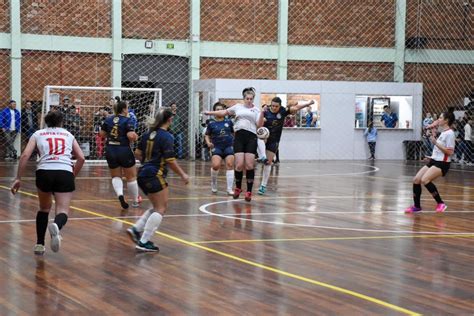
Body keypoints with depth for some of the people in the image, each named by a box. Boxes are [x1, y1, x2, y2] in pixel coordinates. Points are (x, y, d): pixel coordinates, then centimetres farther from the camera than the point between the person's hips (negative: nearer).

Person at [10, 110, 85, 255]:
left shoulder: (38, 134, 19)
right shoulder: (68, 134, 23)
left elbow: (25, 155, 5)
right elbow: (81, 158, 16)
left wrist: (18, 178, 6)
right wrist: (73, 175, 29)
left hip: (44, 172, 1)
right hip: (65, 173, -1)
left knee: (44, 208, 25)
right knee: (62, 210, -5)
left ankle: (40, 244, 21)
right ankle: (56, 226, -41)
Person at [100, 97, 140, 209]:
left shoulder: (108, 119, 4)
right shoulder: (127, 120, -11)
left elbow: (102, 134, 8)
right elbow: (131, 136, -20)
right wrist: (135, 137, 0)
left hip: (110, 151, 4)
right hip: (124, 151, -4)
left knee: (116, 176, 16)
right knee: (131, 177, 13)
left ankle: (120, 194, -13)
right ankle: (135, 201, 21)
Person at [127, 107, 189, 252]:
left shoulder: (148, 134, 10)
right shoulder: (166, 137, -12)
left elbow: (138, 153, 15)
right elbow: (170, 160, -16)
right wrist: (182, 175, -5)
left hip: (143, 175, 8)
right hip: (155, 175, -8)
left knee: (157, 207, 20)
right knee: (161, 209, -2)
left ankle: (136, 229, 9)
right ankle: (144, 242, -7)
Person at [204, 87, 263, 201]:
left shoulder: (256, 110, 8)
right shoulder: (238, 107, 15)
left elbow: (259, 125, 1)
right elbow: (224, 112, 26)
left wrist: (262, 114, -13)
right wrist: (210, 112, 28)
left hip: (251, 137, -1)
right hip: (239, 137, 1)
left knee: (249, 165, -6)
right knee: (239, 165, -7)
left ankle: (249, 191, 1)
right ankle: (238, 188, 14)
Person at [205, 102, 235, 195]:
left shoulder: (229, 122, 6)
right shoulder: (211, 123, 3)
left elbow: (234, 133, 15)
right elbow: (207, 135, 11)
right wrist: (208, 143, -7)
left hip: (229, 146, 1)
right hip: (217, 147, -1)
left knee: (230, 165, -9)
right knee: (216, 165, -19)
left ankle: (229, 189, -2)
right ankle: (213, 182, 12)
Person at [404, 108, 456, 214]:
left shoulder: (449, 133, -14)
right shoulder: (443, 132, 14)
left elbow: (450, 152, -20)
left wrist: (436, 143, -22)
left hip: (442, 164, -9)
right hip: (434, 161, 9)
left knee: (425, 180, -25)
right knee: (416, 180, 1)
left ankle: (440, 204, -16)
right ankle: (417, 206, 11)